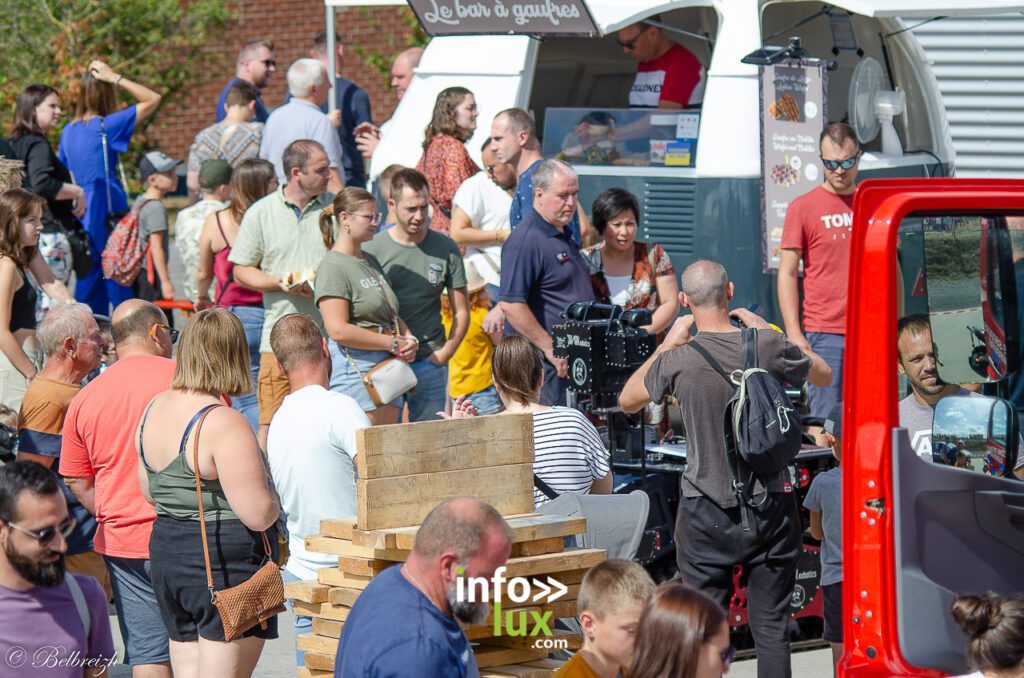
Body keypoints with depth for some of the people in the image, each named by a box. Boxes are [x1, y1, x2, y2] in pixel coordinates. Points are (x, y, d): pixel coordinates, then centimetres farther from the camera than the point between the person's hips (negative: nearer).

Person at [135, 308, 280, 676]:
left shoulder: (154, 409, 7)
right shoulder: (224, 424, -19)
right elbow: (259, 514, -20)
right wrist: (275, 498, 0)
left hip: (165, 553, 8)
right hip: (226, 565, -8)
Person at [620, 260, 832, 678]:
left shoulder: (678, 360, -9)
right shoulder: (768, 346, -6)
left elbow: (627, 401, 11)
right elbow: (824, 376, 15)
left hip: (707, 514, -1)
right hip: (771, 507, 1)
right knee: (771, 627, 6)